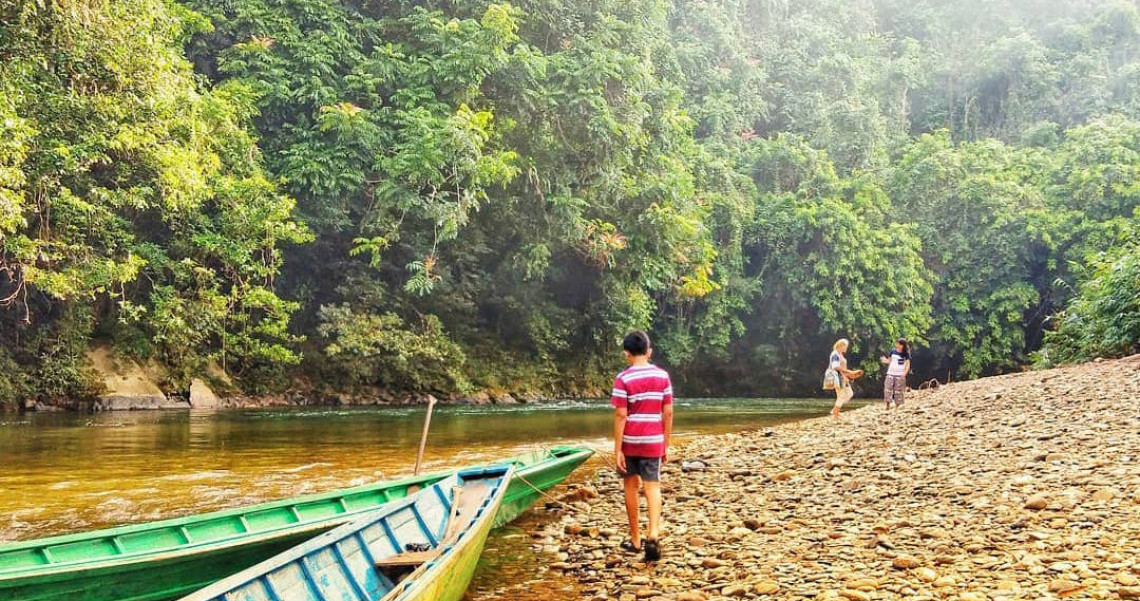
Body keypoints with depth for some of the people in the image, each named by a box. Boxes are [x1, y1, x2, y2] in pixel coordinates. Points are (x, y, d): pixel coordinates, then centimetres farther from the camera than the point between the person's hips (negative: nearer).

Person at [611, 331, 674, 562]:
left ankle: (635, 539, 20)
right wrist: (666, 445, 10)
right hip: (653, 442, 2)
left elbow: (620, 416, -13)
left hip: (630, 442, -2)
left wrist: (617, 449, -9)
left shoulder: (623, 379, -9)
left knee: (631, 486, 12)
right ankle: (653, 533, -19)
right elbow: (668, 413, 2)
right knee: (653, 486, 3)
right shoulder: (662, 376, 1)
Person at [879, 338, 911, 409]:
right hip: (891, 373, 3)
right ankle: (888, 404, 2)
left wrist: (904, 373, -17)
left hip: (900, 375, -3)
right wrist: (885, 360, -7)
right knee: (887, 389, -4)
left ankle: (897, 405, 8)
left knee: (898, 391, 0)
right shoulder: (893, 351, 5)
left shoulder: (905, 354, -4)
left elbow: (908, 364, -3)